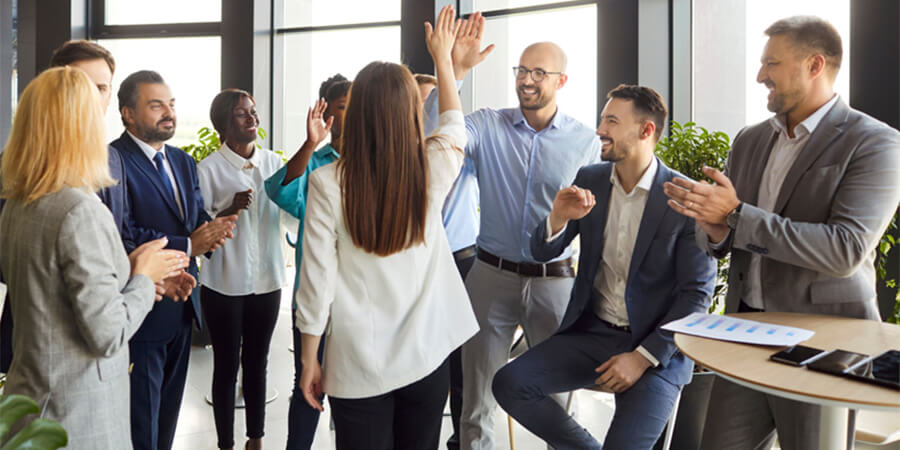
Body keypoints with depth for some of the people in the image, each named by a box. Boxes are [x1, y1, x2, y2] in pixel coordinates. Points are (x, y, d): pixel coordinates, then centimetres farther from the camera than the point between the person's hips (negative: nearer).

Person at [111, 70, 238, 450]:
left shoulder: (182, 161, 13)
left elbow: (197, 214, 11)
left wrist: (209, 231, -12)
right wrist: (188, 246, -23)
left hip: (182, 307, 8)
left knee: (169, 410, 20)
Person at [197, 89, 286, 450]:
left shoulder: (273, 162, 4)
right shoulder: (209, 169, -7)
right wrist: (231, 208, -23)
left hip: (266, 280, 4)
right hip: (225, 284, -3)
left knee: (257, 363, 15)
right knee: (226, 366, 7)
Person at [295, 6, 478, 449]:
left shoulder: (328, 183, -13)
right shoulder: (433, 170, -7)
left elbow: (317, 280, -9)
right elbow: (453, 123, 16)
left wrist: (309, 360, 4)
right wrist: (442, 55, 29)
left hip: (357, 363, -2)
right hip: (425, 355, 2)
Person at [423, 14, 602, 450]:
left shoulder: (585, 141, 0)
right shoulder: (488, 126, -2)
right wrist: (454, 71, -24)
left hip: (554, 280, 0)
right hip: (492, 275, 0)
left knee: (555, 395, 15)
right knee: (477, 397, 12)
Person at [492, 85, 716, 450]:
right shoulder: (589, 180, 2)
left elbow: (698, 293, -10)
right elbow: (543, 253, 5)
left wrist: (644, 357, -15)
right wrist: (558, 218, -18)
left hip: (657, 347, -4)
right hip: (592, 332, 5)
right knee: (509, 383, -12)